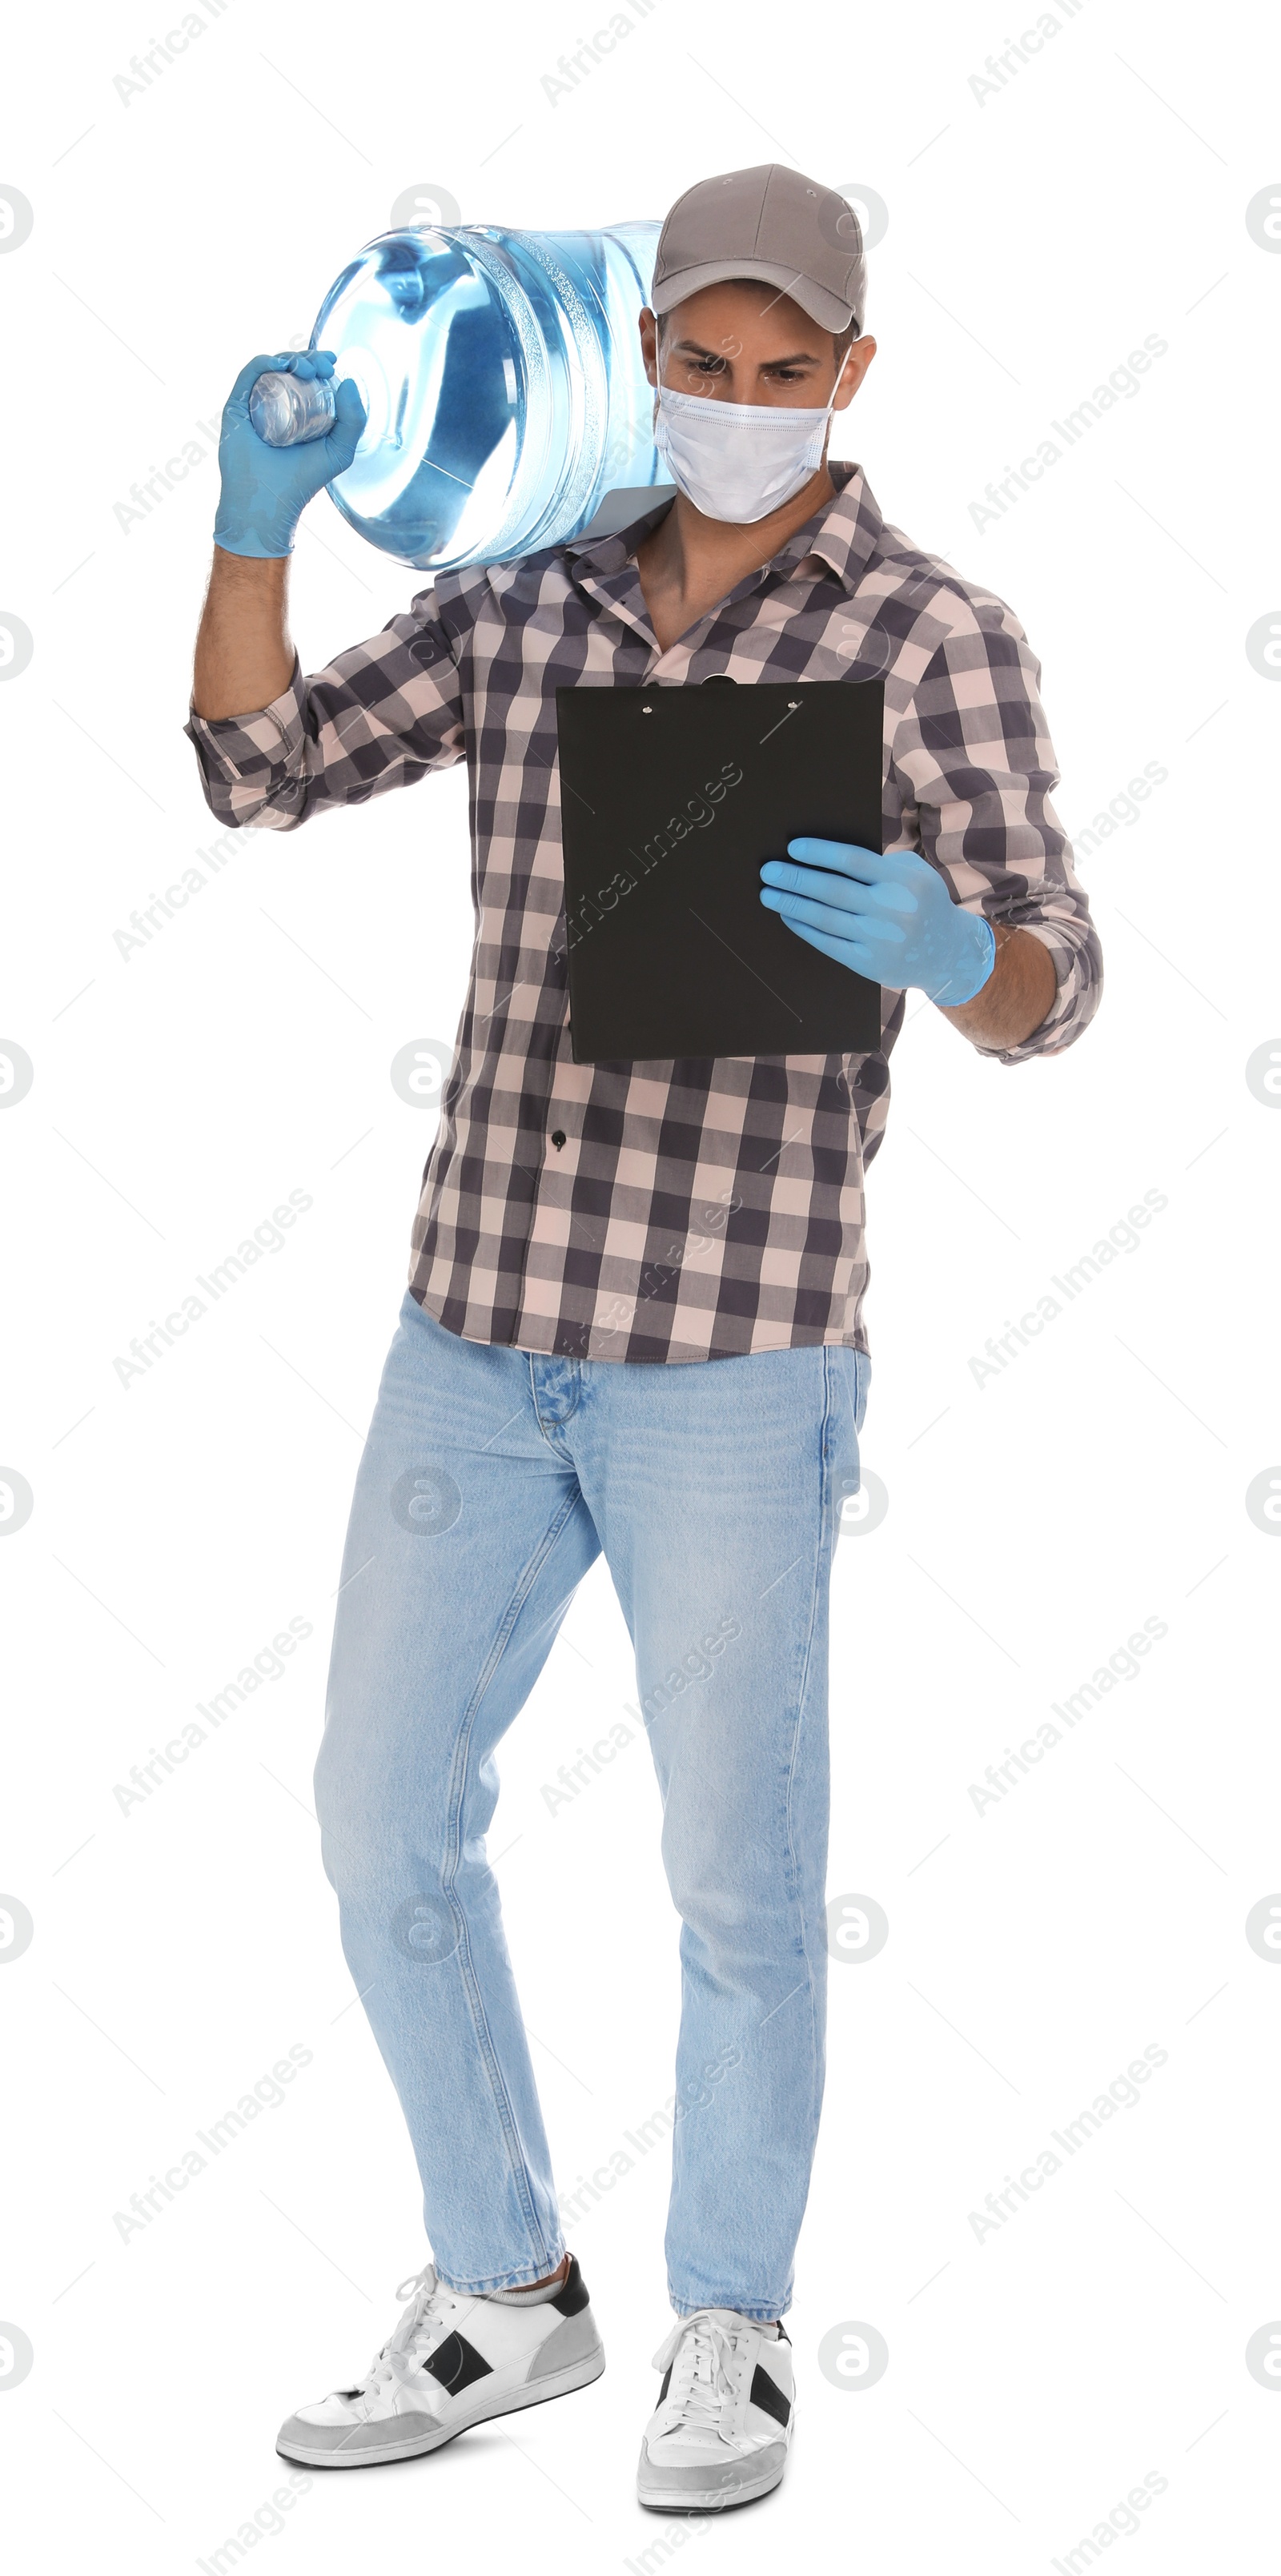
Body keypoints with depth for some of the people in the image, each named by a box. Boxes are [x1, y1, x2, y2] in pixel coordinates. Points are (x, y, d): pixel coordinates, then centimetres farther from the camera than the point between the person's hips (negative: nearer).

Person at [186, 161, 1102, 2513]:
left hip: (736, 1362, -5)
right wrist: (255, 525, -14)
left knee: (737, 1875, 2)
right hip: (476, 1325, 5)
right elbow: (260, 772, 3)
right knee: (387, 1824, 7)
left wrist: (937, 950, -38)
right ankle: (501, 2299, 25)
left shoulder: (936, 638, -4)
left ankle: (731, 2339, 22)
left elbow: (1048, 989, -13)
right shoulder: (523, 609, 11)